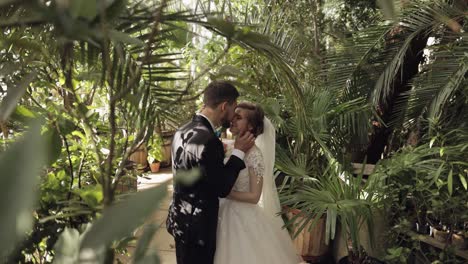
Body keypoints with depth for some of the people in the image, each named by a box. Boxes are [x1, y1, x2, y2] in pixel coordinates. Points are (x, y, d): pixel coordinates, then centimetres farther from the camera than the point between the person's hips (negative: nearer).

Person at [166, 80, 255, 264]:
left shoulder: (182, 131, 4)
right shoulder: (208, 140, -25)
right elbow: (222, 189, -18)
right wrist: (238, 152, -10)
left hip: (179, 220, 9)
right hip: (196, 226, -9)